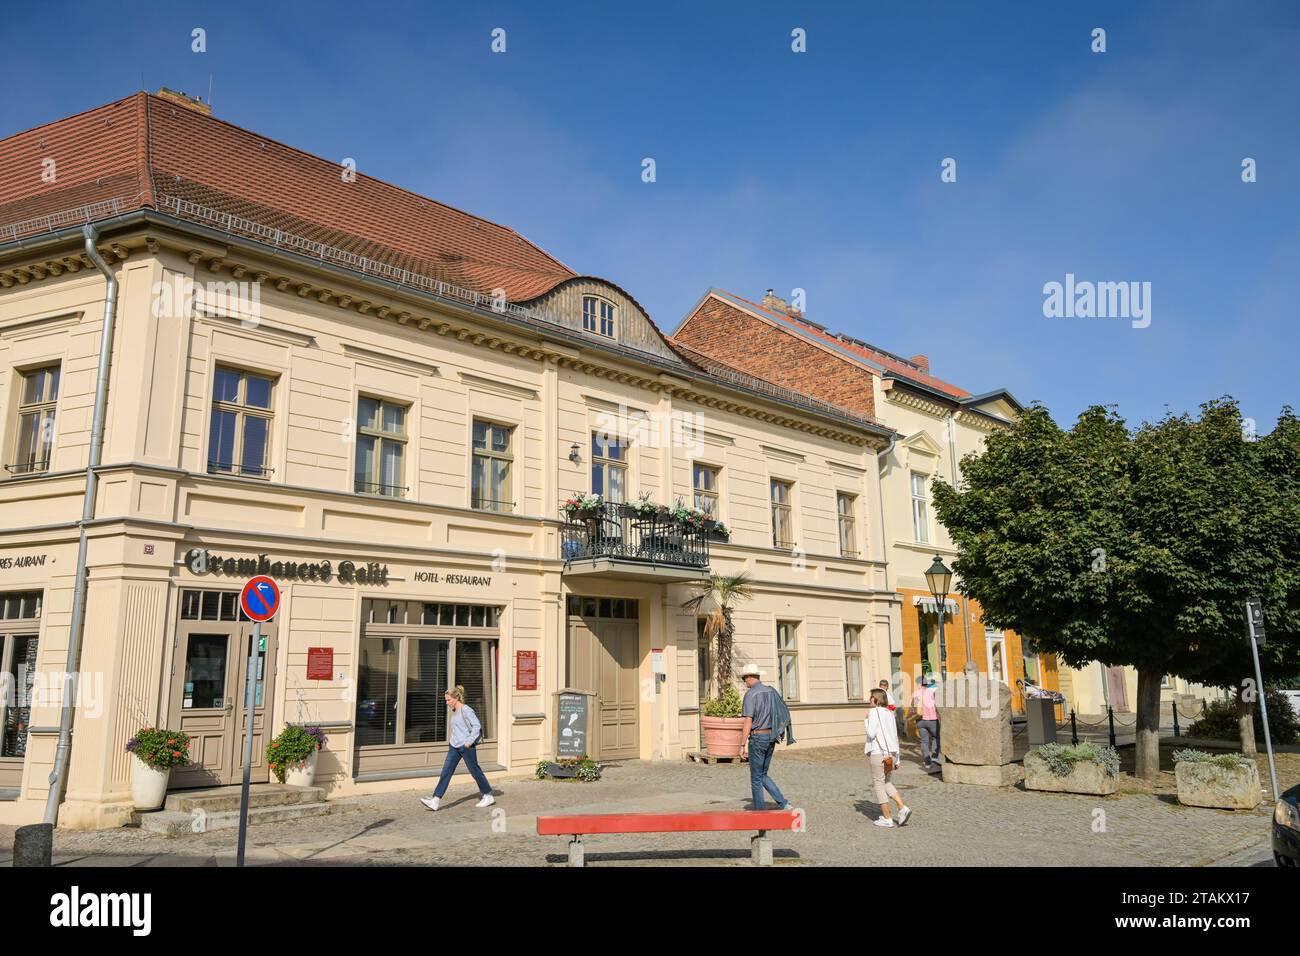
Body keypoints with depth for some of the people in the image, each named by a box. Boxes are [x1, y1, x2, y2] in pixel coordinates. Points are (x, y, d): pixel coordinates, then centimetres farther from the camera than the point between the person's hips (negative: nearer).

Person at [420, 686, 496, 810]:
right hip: (454, 746, 8)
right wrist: (453, 739, 15)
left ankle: (488, 796, 19)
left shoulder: (466, 710, -13)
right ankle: (436, 800, -6)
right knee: (446, 772, -2)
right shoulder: (454, 711, 12)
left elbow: (477, 726, -16)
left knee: (475, 771, 3)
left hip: (466, 746, -8)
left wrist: (469, 741, -19)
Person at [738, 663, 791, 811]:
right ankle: (783, 803, 6)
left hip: (757, 737, -7)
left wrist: (743, 745, -12)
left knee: (756, 778, 4)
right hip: (771, 736, 7)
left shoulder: (750, 694, -13)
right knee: (763, 775, 17)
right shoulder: (771, 691, 9)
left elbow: (748, 722, -17)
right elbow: (784, 713, 13)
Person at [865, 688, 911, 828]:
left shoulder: (874, 712, -10)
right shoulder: (889, 714, 14)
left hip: (878, 753, -8)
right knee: (886, 782, 22)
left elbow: (871, 733, -17)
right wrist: (897, 759, 19)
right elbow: (895, 738, 16)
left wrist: (866, 720, -1)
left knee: (878, 784, 3)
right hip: (891, 753, 8)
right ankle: (903, 808, 8)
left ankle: (887, 819, 6)